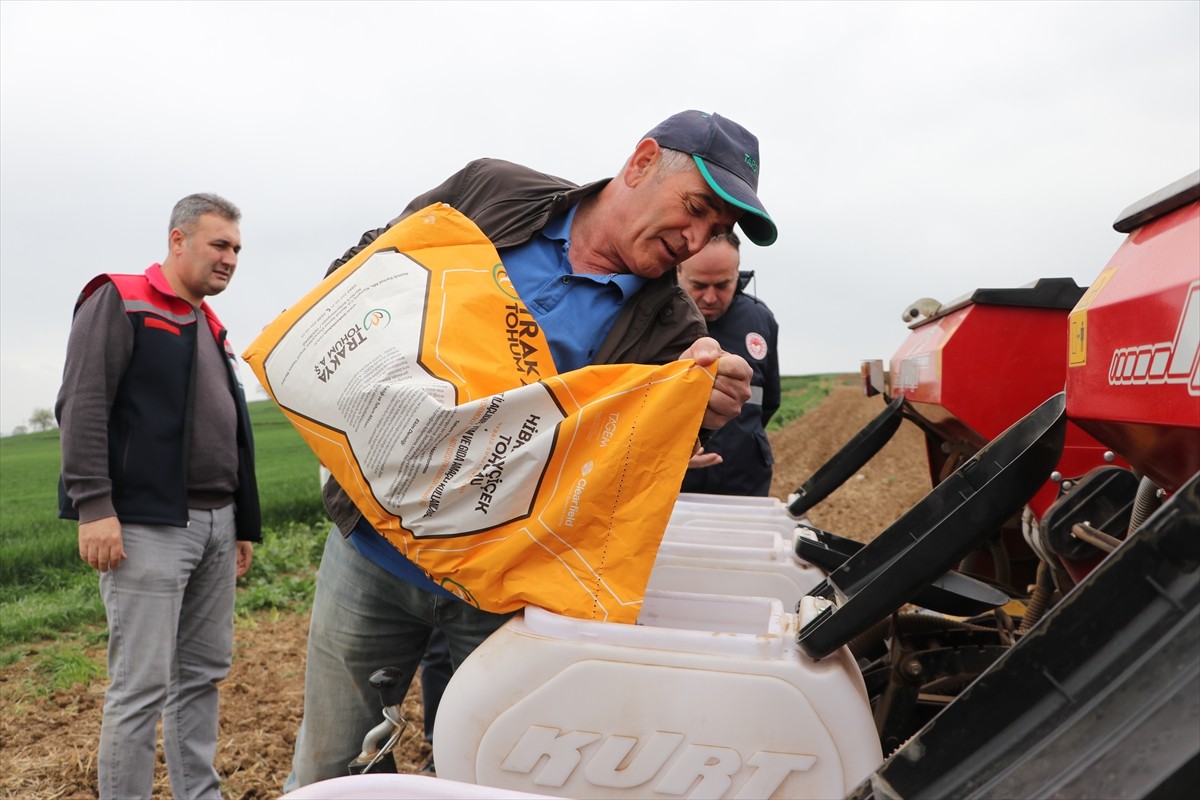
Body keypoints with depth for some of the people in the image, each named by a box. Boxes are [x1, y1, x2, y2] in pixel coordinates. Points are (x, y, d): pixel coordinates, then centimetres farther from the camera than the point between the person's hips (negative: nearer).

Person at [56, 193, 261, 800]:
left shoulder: (212, 329, 21)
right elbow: (82, 407, -12)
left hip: (216, 526, 8)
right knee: (141, 686, -4)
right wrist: (93, 507, -19)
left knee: (202, 675, 12)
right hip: (148, 526, -7)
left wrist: (245, 525, 20)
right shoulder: (119, 301, -1)